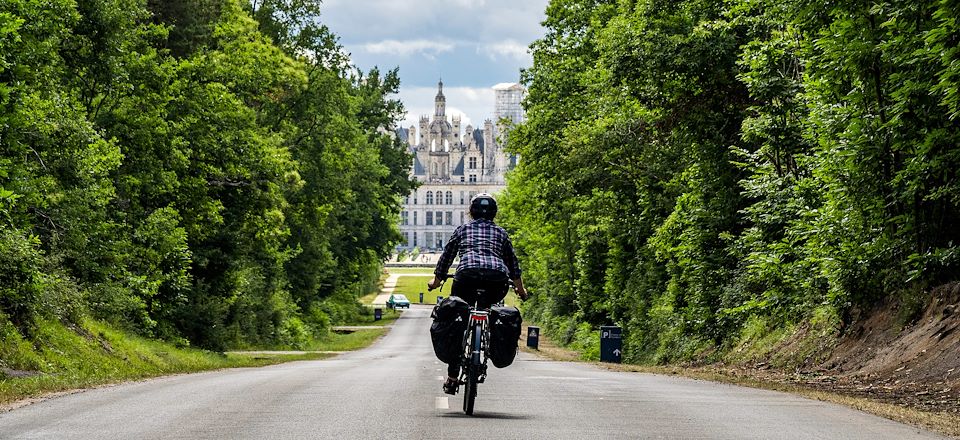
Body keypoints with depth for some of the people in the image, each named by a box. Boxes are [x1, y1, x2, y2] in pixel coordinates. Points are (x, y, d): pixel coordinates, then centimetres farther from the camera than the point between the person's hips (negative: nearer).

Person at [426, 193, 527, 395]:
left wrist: (436, 281, 42)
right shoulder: (500, 232, 27)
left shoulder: (463, 229, 25)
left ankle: (452, 378, 3)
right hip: (497, 280, 1)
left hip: (467, 275, -1)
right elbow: (513, 263, 29)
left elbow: (446, 257, 27)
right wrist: (520, 288, 43)